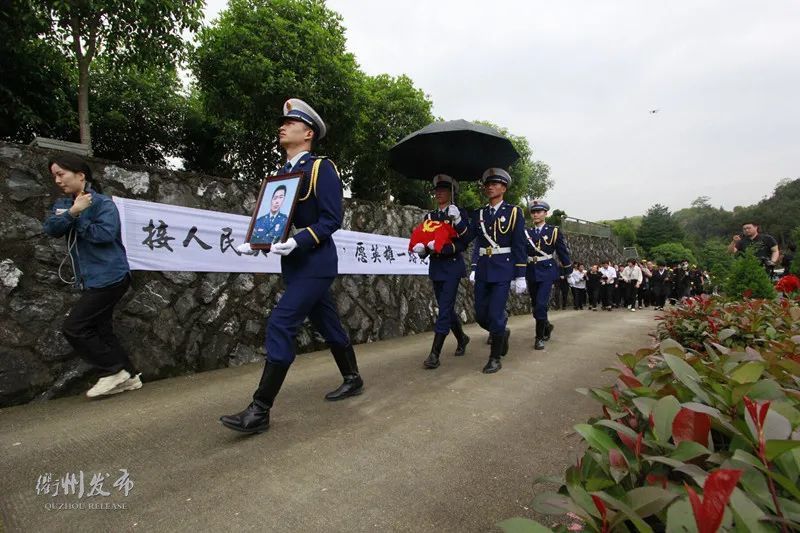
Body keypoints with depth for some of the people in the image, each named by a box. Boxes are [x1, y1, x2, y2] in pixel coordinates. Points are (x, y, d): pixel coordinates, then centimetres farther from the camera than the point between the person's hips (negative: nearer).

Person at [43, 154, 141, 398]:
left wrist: (77, 220, -10)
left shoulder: (103, 202, -9)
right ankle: (129, 376, 21)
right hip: (92, 280, 9)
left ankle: (113, 371, 4)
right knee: (100, 330, 11)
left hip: (109, 277, -9)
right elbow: (51, 229, -4)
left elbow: (105, 233, -22)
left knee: (74, 328, -8)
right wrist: (72, 212, -19)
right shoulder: (62, 204, 13)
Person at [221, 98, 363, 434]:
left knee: (280, 325, -13)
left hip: (316, 263, -8)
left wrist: (298, 241, -27)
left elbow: (332, 219, -15)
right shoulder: (282, 173, 16)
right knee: (327, 325, 16)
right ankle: (353, 380, 33)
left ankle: (260, 410, -5)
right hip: (294, 264, 8)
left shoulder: (322, 168, -8)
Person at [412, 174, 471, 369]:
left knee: (445, 308, -9)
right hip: (435, 267, 6)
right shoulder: (429, 216, 13)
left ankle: (435, 354, -6)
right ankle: (462, 338, 36)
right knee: (446, 308, 13)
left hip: (452, 267, -5)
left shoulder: (459, 214, -2)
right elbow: (422, 239, 8)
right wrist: (421, 248, -14)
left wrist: (457, 221, -26)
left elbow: (464, 243, -11)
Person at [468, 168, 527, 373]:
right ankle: (502, 332, 39)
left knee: (495, 315, -6)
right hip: (482, 269, 5)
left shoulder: (514, 212, -1)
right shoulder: (478, 214, 11)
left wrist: (520, 276, -7)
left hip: (503, 269, -4)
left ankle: (495, 359, 10)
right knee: (481, 315, 8)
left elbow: (519, 246, -4)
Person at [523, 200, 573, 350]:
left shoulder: (554, 231, -1)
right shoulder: (526, 232, 4)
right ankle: (547, 326, 40)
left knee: (541, 304, -13)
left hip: (547, 271, -3)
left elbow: (563, 252, 5)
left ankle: (540, 337, -1)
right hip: (531, 272, 4)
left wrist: (568, 271, 10)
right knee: (535, 305, 14)